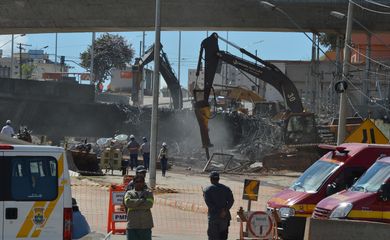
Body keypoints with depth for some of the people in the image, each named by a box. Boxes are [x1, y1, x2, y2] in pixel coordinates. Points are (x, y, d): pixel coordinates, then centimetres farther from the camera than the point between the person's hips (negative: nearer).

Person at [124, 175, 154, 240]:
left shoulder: (148, 193, 12)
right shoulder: (129, 193, 13)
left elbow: (149, 204, -7)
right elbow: (127, 202, -10)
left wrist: (134, 205, -7)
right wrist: (141, 200, -8)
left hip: (146, 225, 0)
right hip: (132, 225, 0)